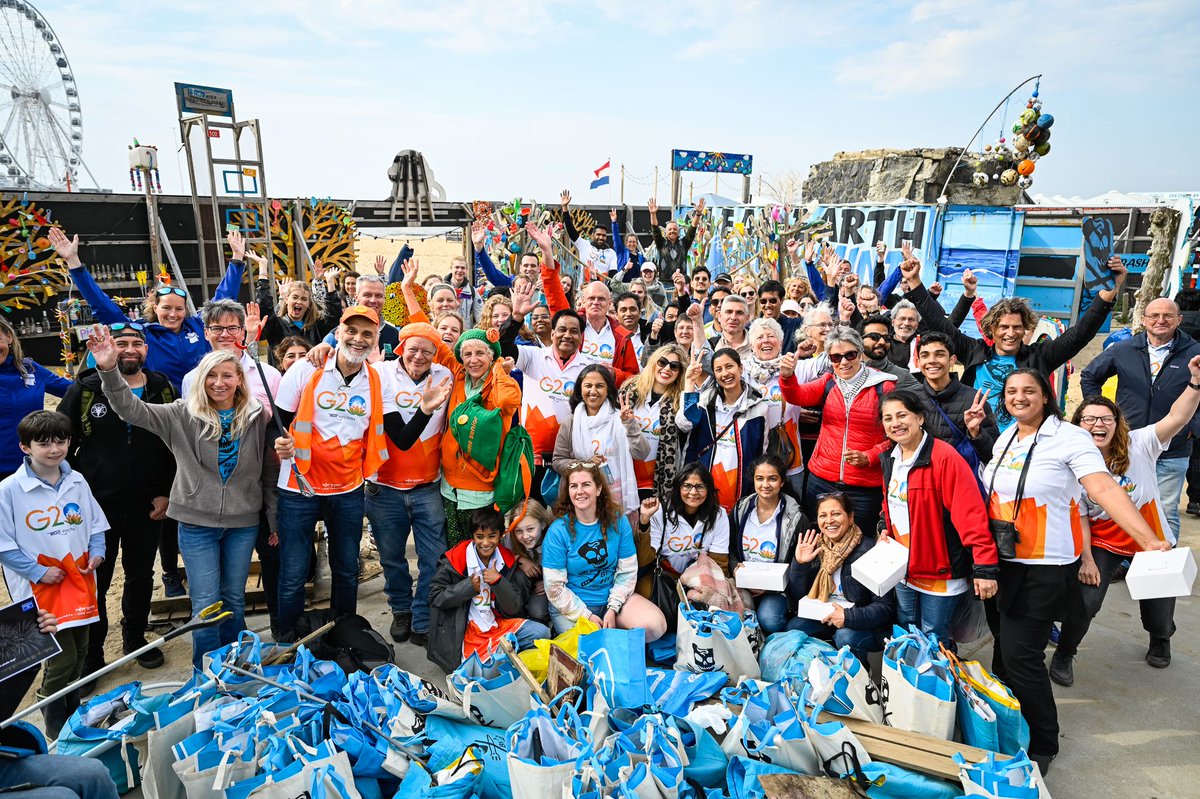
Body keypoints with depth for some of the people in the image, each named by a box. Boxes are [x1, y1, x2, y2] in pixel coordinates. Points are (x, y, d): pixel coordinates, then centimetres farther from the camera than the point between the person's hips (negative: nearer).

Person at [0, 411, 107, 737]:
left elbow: (95, 523, 11)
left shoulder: (77, 481, 2)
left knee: (79, 653, 17)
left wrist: (97, 552, -4)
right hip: (42, 589, -5)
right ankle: (57, 728, 23)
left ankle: (74, 714, 39)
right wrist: (38, 572, -16)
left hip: (79, 582, 5)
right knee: (62, 659, -2)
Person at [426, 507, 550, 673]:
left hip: (498, 624, 4)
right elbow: (435, 597, -7)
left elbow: (513, 608, -1)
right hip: (464, 629, -4)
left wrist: (499, 581, -18)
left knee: (542, 632, -14)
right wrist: (469, 586, -18)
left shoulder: (508, 561, 1)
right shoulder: (455, 559, -7)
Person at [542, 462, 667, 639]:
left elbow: (627, 571, -2)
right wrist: (586, 616, -14)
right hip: (572, 607, -3)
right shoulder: (558, 531, -13)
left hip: (613, 598, 3)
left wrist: (613, 609, -11)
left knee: (656, 626, -18)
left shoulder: (617, 520, -4)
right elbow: (554, 587, -11)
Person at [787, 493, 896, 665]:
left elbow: (885, 607, -18)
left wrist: (848, 617, -30)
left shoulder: (869, 550, -19)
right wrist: (798, 564, -15)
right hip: (824, 618, 5)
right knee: (794, 626, -18)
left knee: (845, 636, -32)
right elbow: (797, 597, 0)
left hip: (865, 624, -4)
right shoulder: (816, 547, -3)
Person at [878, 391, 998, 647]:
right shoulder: (890, 460, 4)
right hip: (904, 570, 7)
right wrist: (886, 530, 4)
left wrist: (984, 567, -26)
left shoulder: (945, 457, -20)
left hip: (940, 574, -7)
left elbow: (971, 514, -23)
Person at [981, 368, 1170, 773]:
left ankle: (1041, 744, 17)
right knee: (1005, 647, 15)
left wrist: (1150, 541, -31)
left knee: (1020, 654, -4)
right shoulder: (1005, 438, 8)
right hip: (1002, 562, 6)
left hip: (1045, 568, -6)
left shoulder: (1070, 438, -12)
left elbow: (1104, 489, -22)